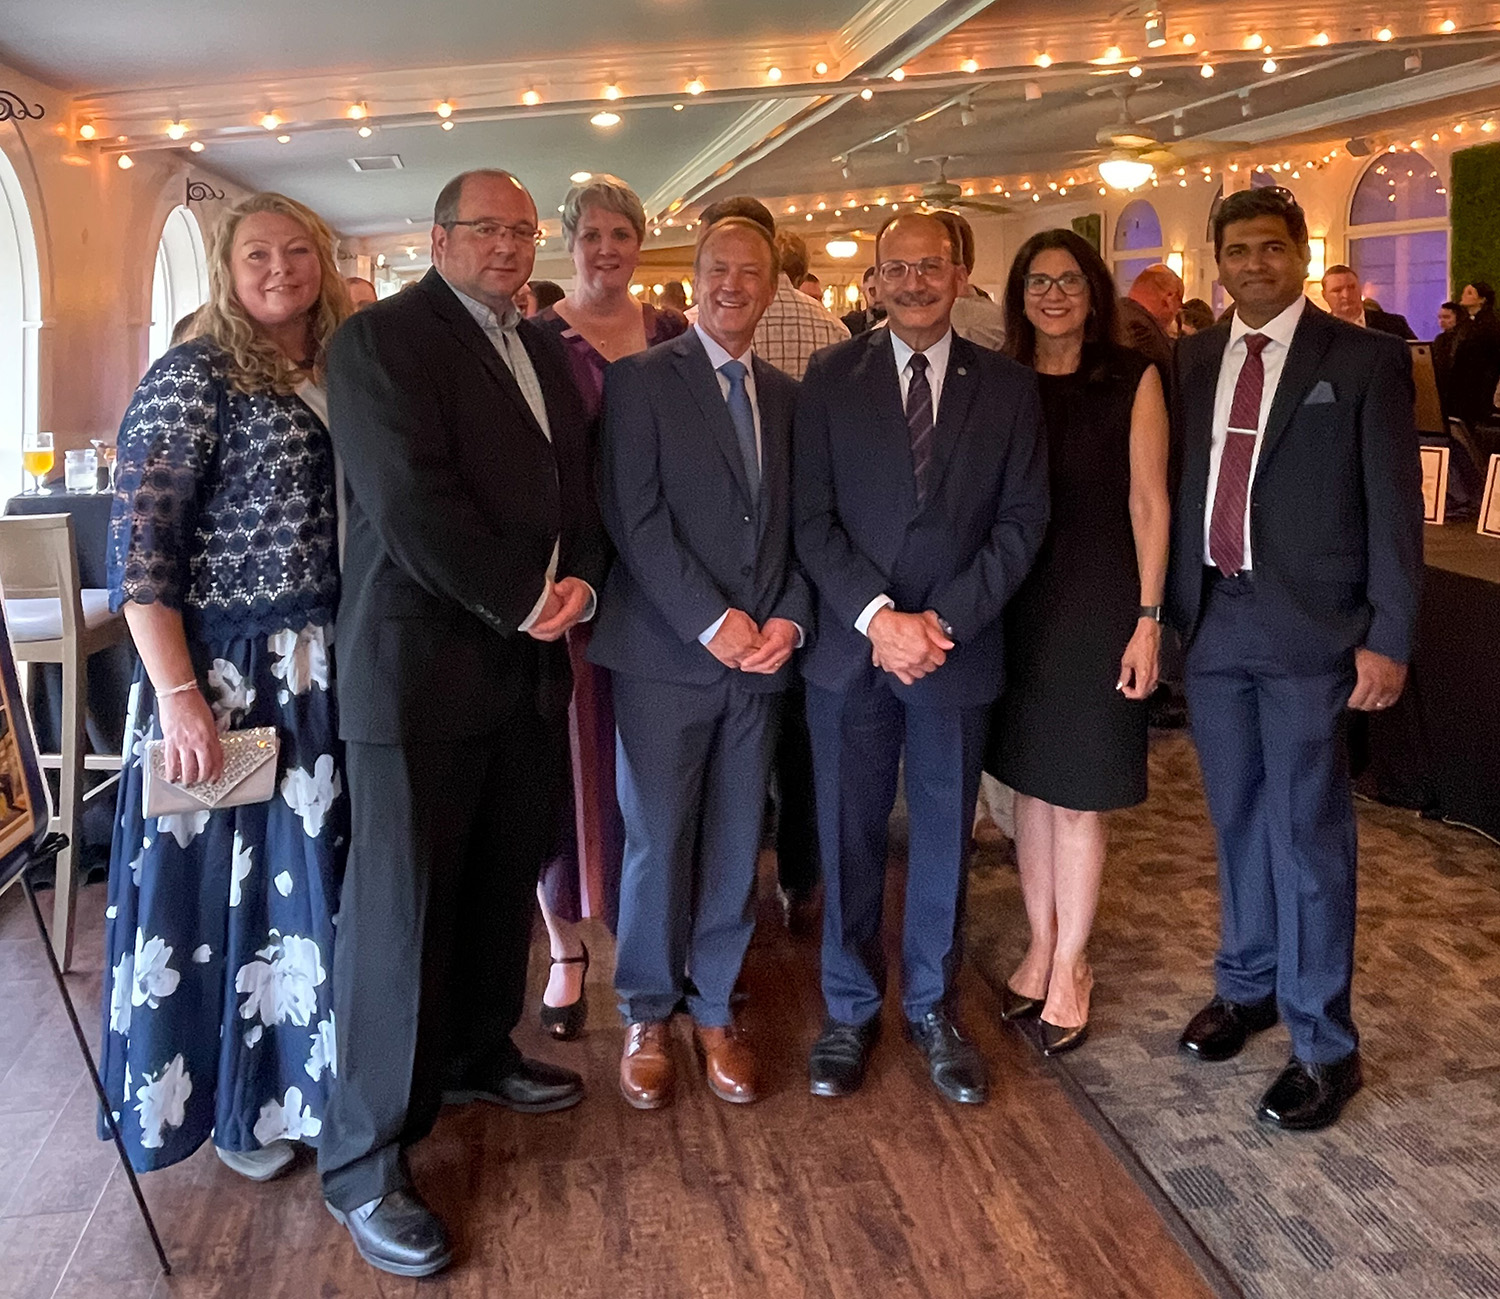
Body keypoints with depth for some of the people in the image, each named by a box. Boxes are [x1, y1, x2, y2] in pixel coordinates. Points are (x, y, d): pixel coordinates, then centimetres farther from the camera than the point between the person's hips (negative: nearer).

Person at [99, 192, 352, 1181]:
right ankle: (234, 1099, 27)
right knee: (226, 876, 7)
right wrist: (177, 697, -20)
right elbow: (140, 552, -15)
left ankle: (307, 1074, 36)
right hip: (225, 678, -6)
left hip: (329, 675, 6)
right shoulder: (193, 377, -10)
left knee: (314, 870, 16)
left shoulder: (344, 378, 9)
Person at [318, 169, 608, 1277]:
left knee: (504, 883, 17)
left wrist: (583, 582, -3)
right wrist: (522, 601, -14)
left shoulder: (547, 351, 17)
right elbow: (410, 501, -19)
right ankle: (366, 1161, 11)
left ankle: (476, 1054, 39)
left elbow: (584, 483, 16)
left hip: (531, 666, 8)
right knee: (401, 905, -1)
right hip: (422, 666, -7)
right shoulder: (382, 338, -8)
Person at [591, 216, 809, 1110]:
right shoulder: (642, 379, -2)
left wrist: (790, 618, -5)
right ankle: (648, 1016, 22)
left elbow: (800, 521, 11)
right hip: (668, 652, -4)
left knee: (736, 845, 10)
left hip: (762, 655, 4)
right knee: (659, 843, 5)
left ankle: (714, 1009, 25)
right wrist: (711, 622, -15)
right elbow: (636, 518, -10)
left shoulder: (786, 394, 13)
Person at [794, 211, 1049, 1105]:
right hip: (850, 645, 0)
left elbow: (1022, 521, 0)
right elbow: (813, 516, -3)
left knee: (946, 835, 11)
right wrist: (878, 618, -14)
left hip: (958, 648, 1)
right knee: (850, 836, 8)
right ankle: (851, 1010, 26)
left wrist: (947, 620, -12)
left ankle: (932, 1007, 29)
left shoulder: (1007, 387, 3)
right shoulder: (832, 378, 2)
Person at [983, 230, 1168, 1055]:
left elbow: (1148, 504, -4)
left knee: (1076, 793, 4)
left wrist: (1148, 619, -8)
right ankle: (1040, 948, 28)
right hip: (1015, 607, 3)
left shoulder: (1132, 380, -3)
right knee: (1029, 782, 12)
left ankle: (1070, 967, 20)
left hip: (1097, 607, -3)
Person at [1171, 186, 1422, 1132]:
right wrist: (1174, 604, 4)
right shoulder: (1194, 361, 10)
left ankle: (1325, 1045, 11)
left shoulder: (1365, 360, -3)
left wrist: (1389, 639, -9)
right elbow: (1183, 483, 9)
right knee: (1237, 817, 16)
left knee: (1308, 830, -1)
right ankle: (1248, 984, 34)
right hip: (1214, 624, 4)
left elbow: (1395, 508, -5)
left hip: (1309, 630, -4)